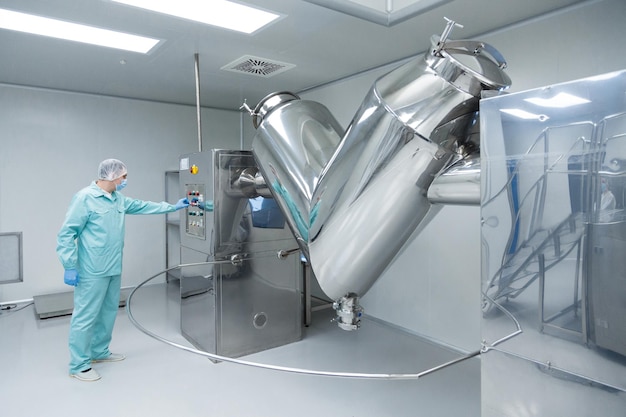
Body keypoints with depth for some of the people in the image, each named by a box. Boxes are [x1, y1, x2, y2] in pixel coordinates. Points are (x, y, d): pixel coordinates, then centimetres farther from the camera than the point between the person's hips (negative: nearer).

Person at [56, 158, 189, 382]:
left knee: (108, 312, 18)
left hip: (113, 269, 9)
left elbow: (142, 206, 23)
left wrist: (172, 207, 24)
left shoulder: (119, 199, 10)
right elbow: (66, 233, -15)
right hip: (93, 271, -9)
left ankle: (100, 351, 34)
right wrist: (69, 267, -16)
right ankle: (79, 365, 13)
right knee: (85, 316, 0)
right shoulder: (85, 198, -15)